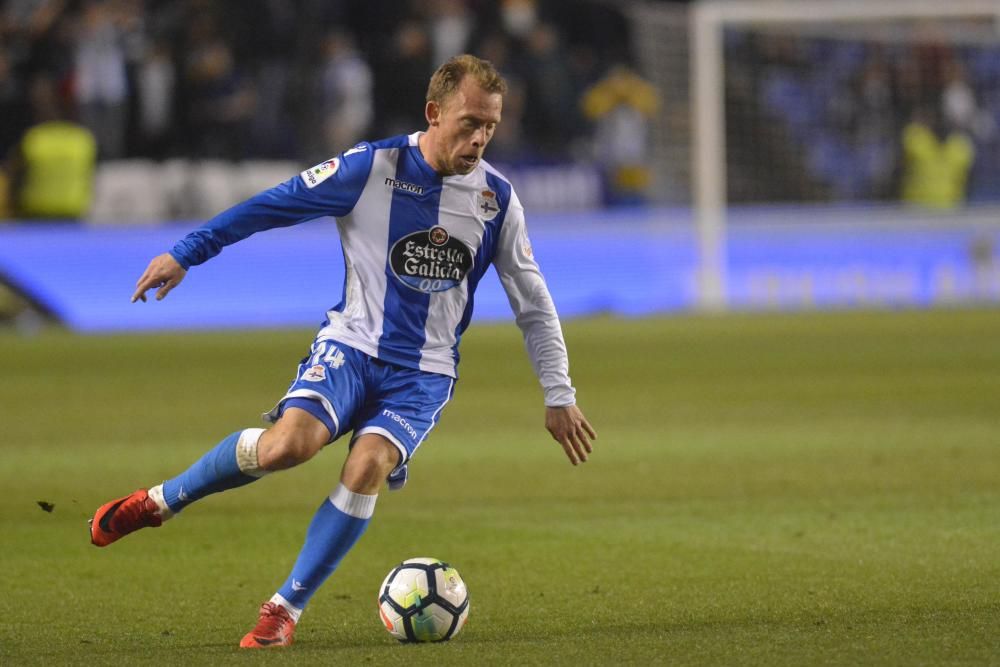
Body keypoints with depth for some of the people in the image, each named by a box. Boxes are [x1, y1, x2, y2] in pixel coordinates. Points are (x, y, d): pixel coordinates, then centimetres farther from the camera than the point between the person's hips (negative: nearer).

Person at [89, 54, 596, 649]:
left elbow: (534, 304, 9)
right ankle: (160, 502, -4)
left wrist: (560, 397, 9)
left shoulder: (497, 198, -1)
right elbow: (274, 206, 0)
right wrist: (185, 254, -2)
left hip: (425, 372, 2)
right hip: (351, 346, -2)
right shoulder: (371, 168, -8)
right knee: (289, 443, -28)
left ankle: (286, 608, -12)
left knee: (368, 465, -26)